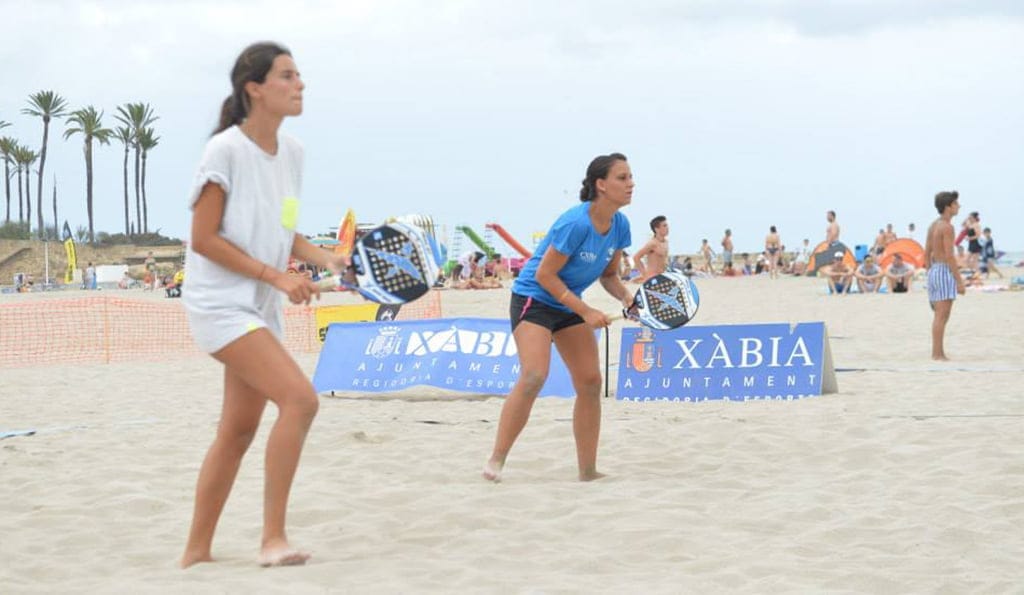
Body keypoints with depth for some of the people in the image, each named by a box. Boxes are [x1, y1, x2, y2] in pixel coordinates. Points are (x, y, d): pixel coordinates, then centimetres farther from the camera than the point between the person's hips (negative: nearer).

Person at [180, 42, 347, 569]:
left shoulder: (291, 152, 8)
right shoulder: (226, 150, -14)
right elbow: (204, 239, -15)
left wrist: (326, 259, 0)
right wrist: (276, 275, -19)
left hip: (261, 309, 8)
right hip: (220, 303, -8)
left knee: (238, 430, 11)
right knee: (300, 398, -22)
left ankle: (196, 551, 22)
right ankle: (273, 539, -16)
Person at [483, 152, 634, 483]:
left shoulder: (619, 225, -3)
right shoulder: (575, 223, -26)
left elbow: (608, 274, 10)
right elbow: (544, 274, -22)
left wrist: (627, 297, -11)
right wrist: (586, 313, -23)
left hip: (570, 305, 8)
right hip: (534, 299, -8)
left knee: (591, 382, 1)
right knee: (534, 376, -23)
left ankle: (588, 472, 8)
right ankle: (496, 462, -16)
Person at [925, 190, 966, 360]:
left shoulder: (933, 225, 13)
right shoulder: (947, 227, -14)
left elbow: (927, 254, 16)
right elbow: (949, 256, -18)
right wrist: (960, 281, -16)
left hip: (933, 271, 9)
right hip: (945, 271, -9)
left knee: (939, 316, 14)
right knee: (942, 316, -8)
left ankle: (938, 353, 17)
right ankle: (938, 354, -8)